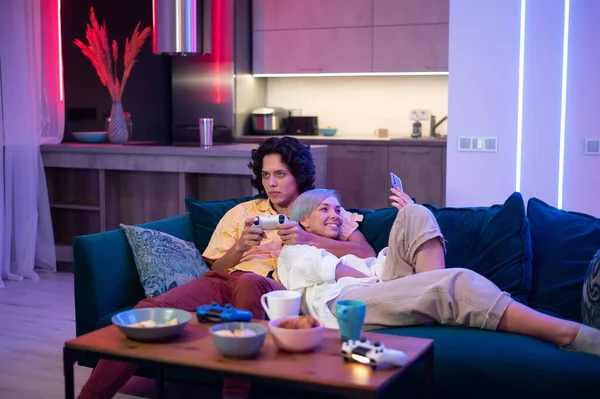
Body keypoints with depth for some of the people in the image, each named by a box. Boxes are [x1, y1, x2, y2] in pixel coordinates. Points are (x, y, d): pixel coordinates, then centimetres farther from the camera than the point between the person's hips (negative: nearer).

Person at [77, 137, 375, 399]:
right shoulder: (242, 212, 26)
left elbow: (367, 255, 4)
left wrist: (308, 239, -7)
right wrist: (239, 248, 2)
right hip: (225, 282, 3)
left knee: (250, 282, -41)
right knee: (150, 310, -26)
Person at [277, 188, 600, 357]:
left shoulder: (348, 249, 42)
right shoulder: (292, 253, 22)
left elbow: (382, 267, 25)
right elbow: (325, 268, 0)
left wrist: (409, 218, 22)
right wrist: (377, 279, -6)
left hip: (379, 297, 7)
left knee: (416, 215, -5)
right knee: (455, 284, -28)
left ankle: (435, 303, -26)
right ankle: (571, 335, -37)